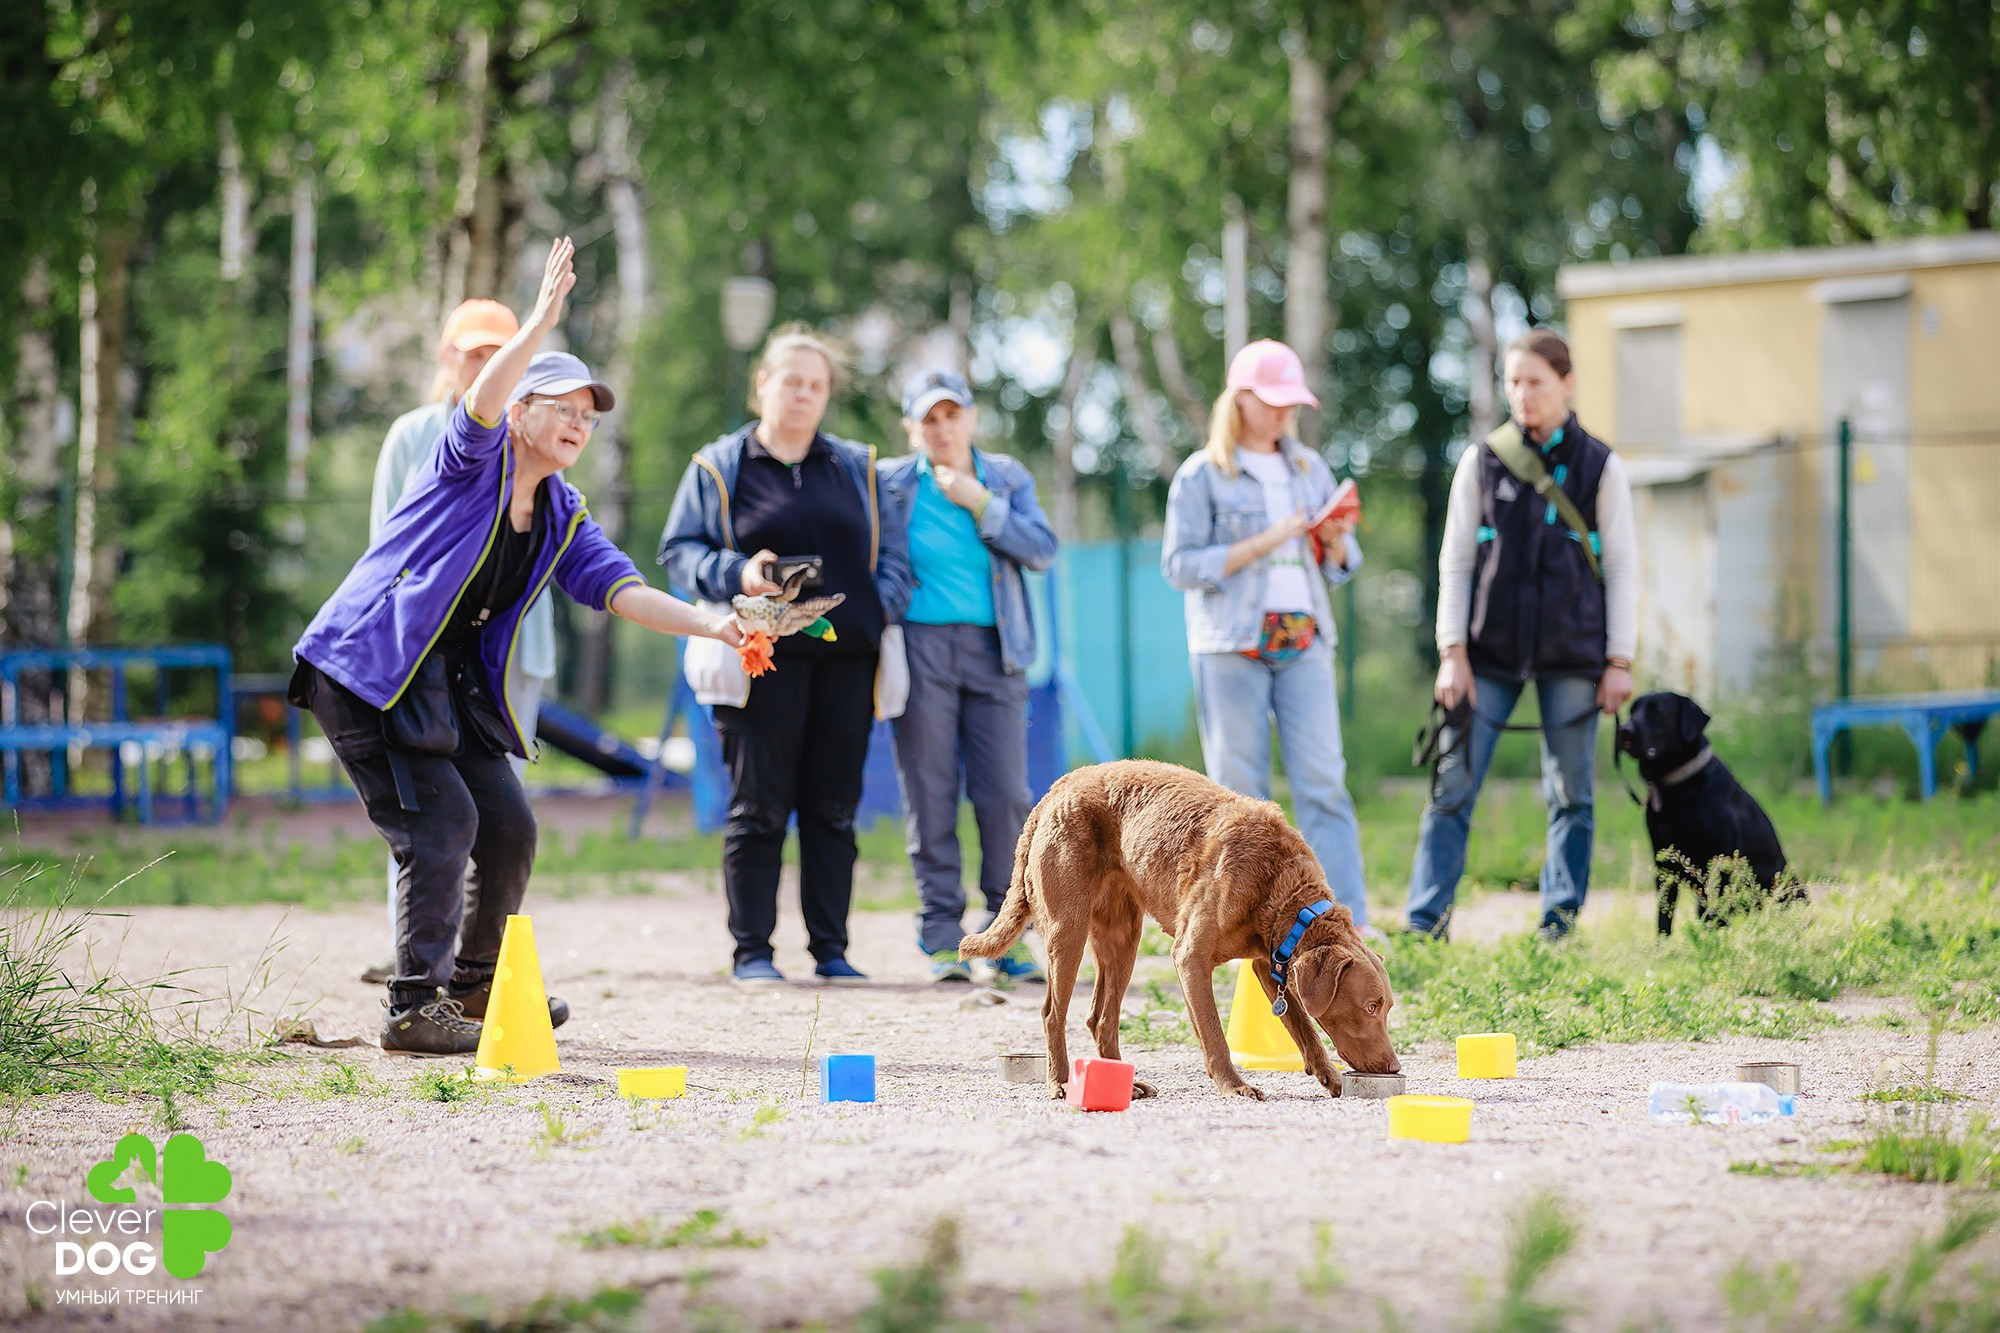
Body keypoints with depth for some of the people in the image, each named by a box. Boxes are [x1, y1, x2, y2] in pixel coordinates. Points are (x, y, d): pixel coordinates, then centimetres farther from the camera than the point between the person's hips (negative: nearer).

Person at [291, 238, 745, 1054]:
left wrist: (710, 624, -16)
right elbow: (483, 400, -29)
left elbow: (620, 590, 0)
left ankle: (476, 985, 28)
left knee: (508, 828, 7)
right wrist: (544, 320, -39)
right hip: (368, 671, -8)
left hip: (452, 683, 8)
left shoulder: (564, 519, 11)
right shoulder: (473, 462, -7)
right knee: (442, 820, -16)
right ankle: (414, 1009, -12)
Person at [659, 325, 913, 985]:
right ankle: (752, 951, 3)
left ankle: (831, 949, 10)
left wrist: (883, 605, -2)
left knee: (833, 807, 5)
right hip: (763, 657, -3)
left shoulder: (858, 468, 16)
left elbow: (892, 551, 16)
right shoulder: (719, 467, 7)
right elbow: (679, 550, 4)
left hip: (845, 658, 3)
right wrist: (737, 573, -13)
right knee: (758, 809, -2)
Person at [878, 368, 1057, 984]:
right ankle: (942, 935, 4)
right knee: (931, 795, -2)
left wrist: (980, 504, -9)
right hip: (920, 648, -1)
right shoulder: (889, 483, 6)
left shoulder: (1007, 478, 11)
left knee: (1005, 794, -3)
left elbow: (1042, 550, -1)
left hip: (993, 650, 1)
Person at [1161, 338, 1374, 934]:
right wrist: (1263, 543, -15)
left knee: (1324, 783, -4)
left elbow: (1341, 565, 19)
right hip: (1231, 645, -4)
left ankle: (1349, 922, -7)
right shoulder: (1202, 475, 1)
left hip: (1304, 640, 4)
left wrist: (1335, 540, -5)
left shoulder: (1311, 470, 15)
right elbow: (1180, 563, -7)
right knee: (1241, 789, -1)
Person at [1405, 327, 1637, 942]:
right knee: (1453, 786, -6)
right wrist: (1453, 653, -2)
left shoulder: (1600, 467, 4)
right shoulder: (1482, 462, 6)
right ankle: (1426, 921, -6)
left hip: (1571, 655, -1)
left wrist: (1619, 662, -2)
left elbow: (1622, 569, 5)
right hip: (1490, 650, 1)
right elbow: (1455, 562, 6)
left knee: (1570, 793, 2)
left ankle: (1560, 922, 10)